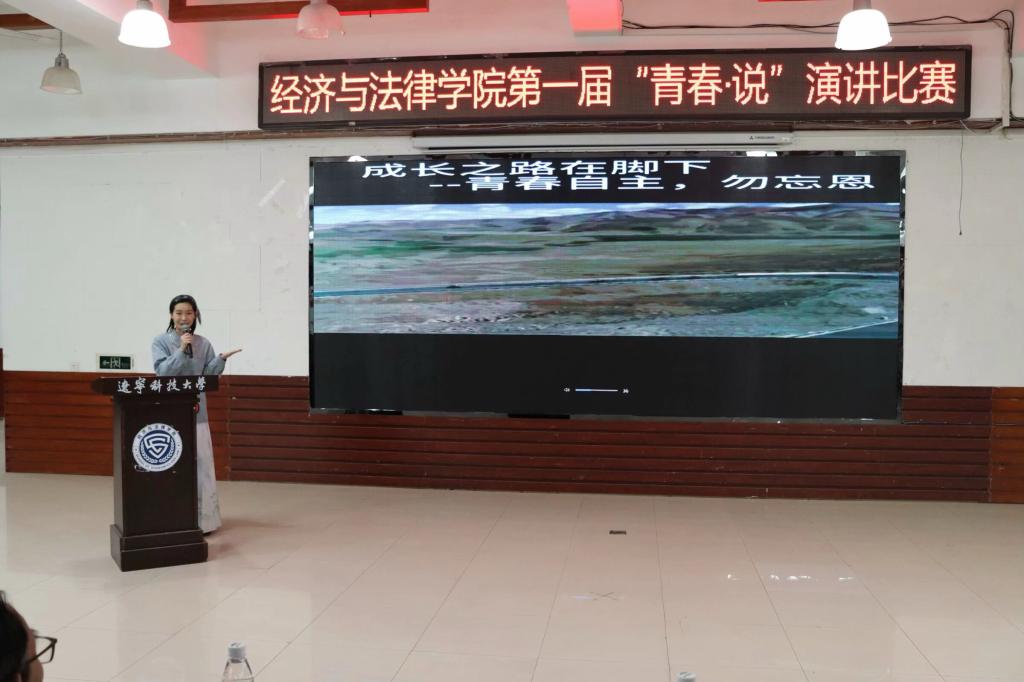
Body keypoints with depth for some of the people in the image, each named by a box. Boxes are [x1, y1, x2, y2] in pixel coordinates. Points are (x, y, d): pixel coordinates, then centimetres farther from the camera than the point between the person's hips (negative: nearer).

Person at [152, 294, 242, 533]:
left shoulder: (203, 344, 8)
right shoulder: (161, 341, 1)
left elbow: (208, 375, 4)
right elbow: (162, 372, -11)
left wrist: (221, 359, -11)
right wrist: (181, 350, -19)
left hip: (196, 412, 3)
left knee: (200, 464, 2)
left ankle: (202, 518, 9)